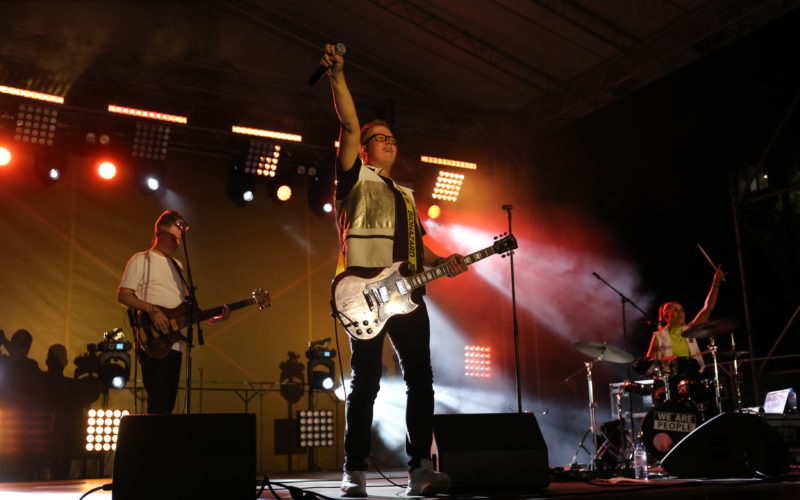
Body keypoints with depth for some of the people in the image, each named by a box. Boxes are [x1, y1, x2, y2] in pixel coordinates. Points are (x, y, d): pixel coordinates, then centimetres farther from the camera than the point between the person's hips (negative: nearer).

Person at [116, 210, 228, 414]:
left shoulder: (177, 265, 22)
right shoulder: (141, 260, 1)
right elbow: (122, 295, -8)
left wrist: (214, 318, 6)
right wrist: (152, 310, -22)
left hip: (175, 345, 7)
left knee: (168, 404, 7)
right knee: (159, 403, -14)